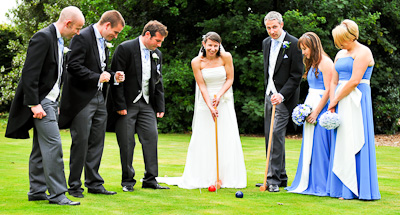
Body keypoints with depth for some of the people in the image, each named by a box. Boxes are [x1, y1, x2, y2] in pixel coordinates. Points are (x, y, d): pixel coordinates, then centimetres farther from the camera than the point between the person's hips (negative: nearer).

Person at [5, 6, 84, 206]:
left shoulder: (58, 40, 14)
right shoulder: (43, 37, -16)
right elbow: (29, 73, -21)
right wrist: (34, 104, -23)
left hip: (50, 101, 10)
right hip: (40, 101, -10)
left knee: (41, 147, 12)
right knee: (53, 144, -12)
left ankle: (37, 191, 18)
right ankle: (56, 193, -9)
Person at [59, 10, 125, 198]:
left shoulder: (103, 42, 16)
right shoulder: (82, 38, -12)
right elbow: (74, 66, -20)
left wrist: (112, 77, 8)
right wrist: (97, 77, -19)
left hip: (99, 98, 9)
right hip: (82, 98, -9)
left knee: (97, 142, 10)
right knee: (81, 142, -4)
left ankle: (94, 183, 18)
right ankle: (74, 186, 6)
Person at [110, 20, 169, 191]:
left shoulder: (157, 55, 11)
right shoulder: (125, 49, -9)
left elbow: (158, 82, 17)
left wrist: (160, 107, 10)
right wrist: (120, 105, -15)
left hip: (147, 104, 6)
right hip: (127, 104, -6)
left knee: (151, 138, -1)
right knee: (127, 143, -1)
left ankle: (150, 179, 6)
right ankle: (128, 181, 10)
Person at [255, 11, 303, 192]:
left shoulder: (294, 44, -12)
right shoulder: (266, 43, 10)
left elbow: (296, 75, -13)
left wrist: (281, 95, -21)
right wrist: (268, 91, 16)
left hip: (285, 96, -8)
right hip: (269, 94, 8)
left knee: (277, 133, -16)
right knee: (270, 136, 8)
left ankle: (274, 179, -14)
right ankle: (280, 177, 16)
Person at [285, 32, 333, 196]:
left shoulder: (325, 62, -11)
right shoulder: (312, 63, 16)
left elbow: (328, 90, -15)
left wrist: (316, 112, -15)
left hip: (321, 107, -9)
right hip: (311, 107, 9)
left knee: (319, 147, -7)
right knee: (308, 146, 9)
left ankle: (321, 185, -1)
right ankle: (307, 183, 14)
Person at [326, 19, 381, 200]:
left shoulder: (362, 52, -8)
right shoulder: (340, 54, 17)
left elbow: (354, 81, -16)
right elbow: (334, 81, 13)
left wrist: (335, 100, -11)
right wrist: (332, 104, -1)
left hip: (357, 101, -8)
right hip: (341, 102, 8)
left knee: (354, 142, -8)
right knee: (341, 143, 5)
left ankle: (356, 189, -4)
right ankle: (342, 187, 9)